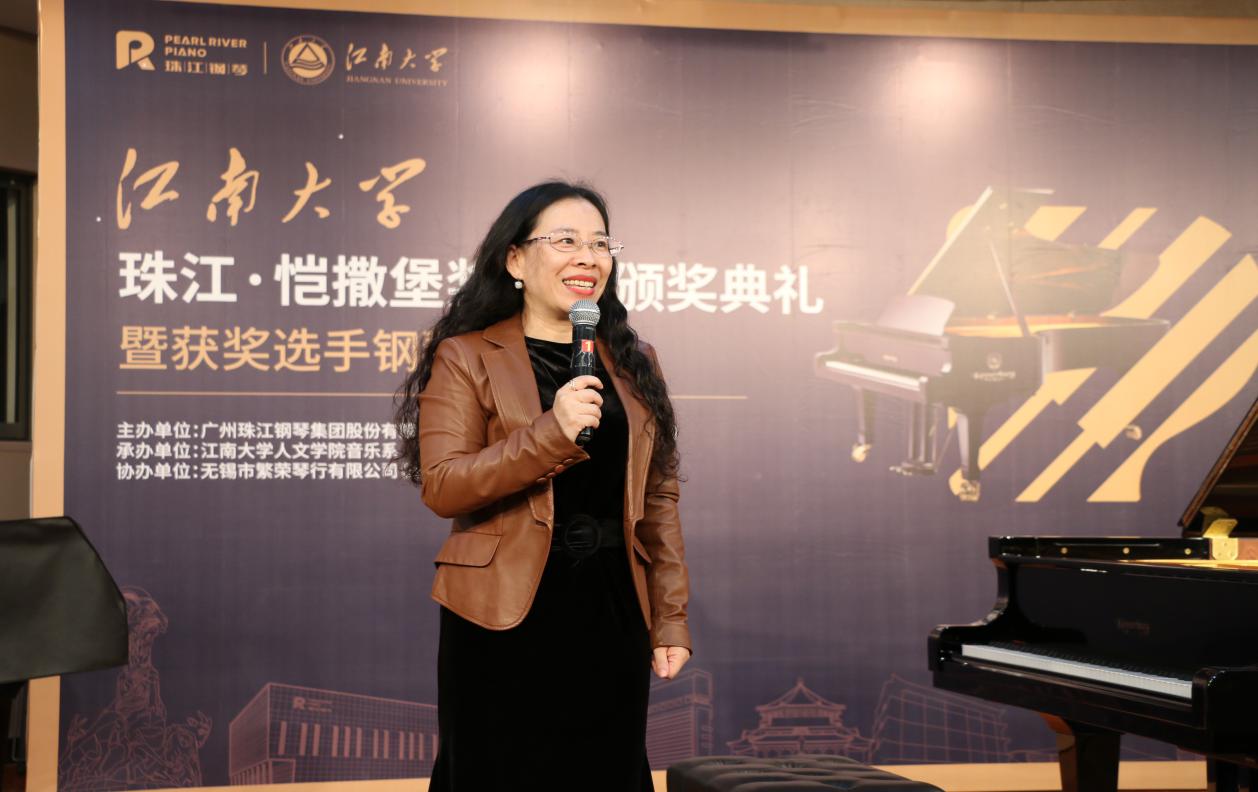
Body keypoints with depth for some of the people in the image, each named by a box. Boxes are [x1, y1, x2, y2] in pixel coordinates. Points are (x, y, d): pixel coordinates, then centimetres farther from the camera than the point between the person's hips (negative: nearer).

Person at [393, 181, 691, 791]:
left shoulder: (633, 364, 12)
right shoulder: (466, 358, -2)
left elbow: (658, 499, 11)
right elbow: (442, 487, -13)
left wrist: (670, 618, 6)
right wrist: (551, 433, -24)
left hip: (613, 617, 4)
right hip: (506, 623, -4)